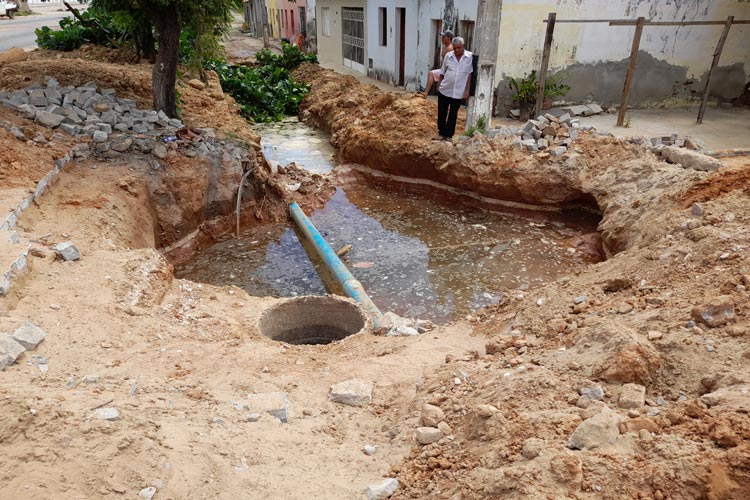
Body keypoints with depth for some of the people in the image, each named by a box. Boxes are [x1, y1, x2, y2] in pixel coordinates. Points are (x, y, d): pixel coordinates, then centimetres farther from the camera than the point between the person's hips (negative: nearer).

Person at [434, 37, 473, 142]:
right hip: (444, 90, 2)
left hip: (458, 92, -2)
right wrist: (439, 85, 12)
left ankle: (449, 135, 19)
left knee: (453, 114, 8)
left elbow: (470, 75, -5)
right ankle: (441, 133, 22)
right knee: (442, 113, 8)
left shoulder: (470, 57, -7)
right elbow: (442, 73, 9)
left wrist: (467, 90, -7)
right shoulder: (448, 56, 0)